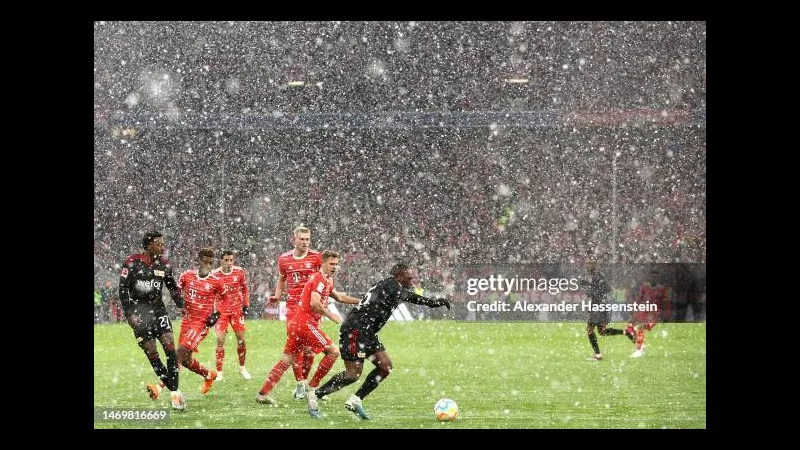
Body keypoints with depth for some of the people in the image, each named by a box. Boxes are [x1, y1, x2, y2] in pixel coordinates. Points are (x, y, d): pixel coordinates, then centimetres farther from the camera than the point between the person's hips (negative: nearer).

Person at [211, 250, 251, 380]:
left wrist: (246, 305, 4)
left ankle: (242, 368, 23)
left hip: (236, 309, 2)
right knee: (220, 340, -9)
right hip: (221, 310, -2)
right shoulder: (215, 274, -9)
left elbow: (245, 289, 11)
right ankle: (219, 372, -3)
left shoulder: (239, 272, -4)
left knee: (241, 338, 4)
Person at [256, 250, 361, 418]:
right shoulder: (319, 279, -12)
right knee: (333, 351, -9)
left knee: (286, 360, 14)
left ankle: (263, 393, 16)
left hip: (297, 323, 10)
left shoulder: (327, 281, 19)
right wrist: (331, 315, -16)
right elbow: (314, 303, -25)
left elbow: (339, 297, 35)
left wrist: (359, 301, 30)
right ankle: (312, 388, -7)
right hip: (306, 323, -10)